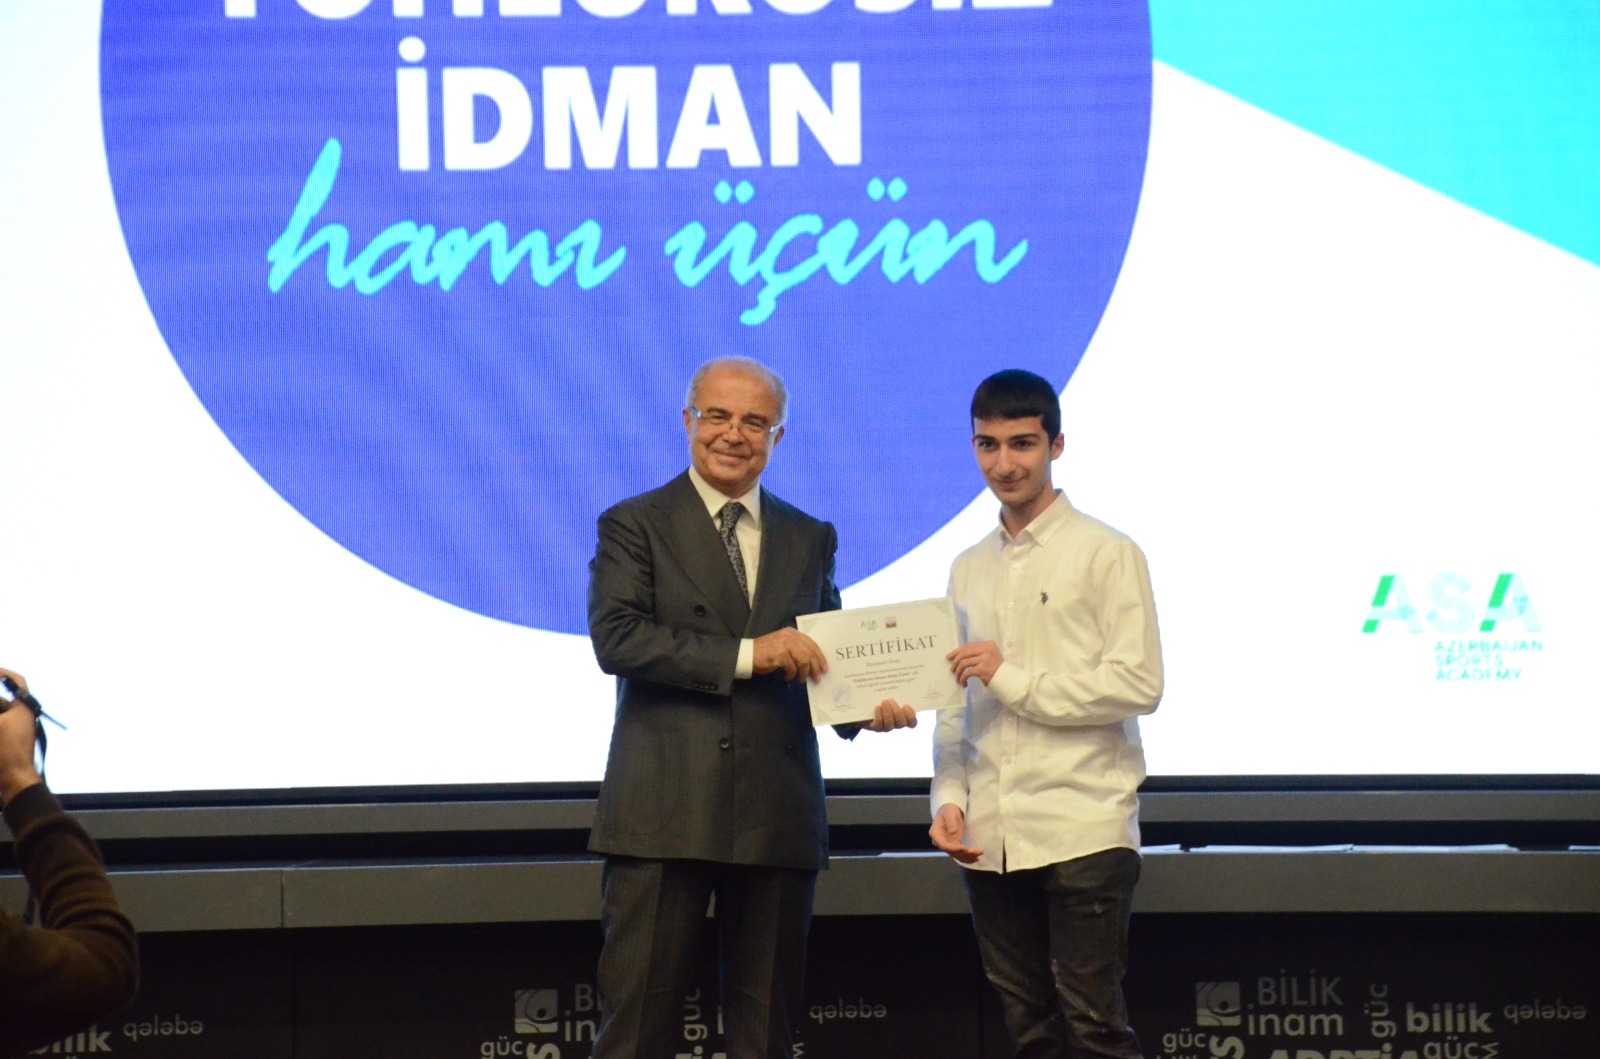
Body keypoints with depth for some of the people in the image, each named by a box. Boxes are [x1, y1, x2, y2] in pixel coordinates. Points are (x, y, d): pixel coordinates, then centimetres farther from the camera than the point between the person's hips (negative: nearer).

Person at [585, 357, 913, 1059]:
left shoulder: (810, 540, 17)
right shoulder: (635, 526, 4)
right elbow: (616, 638, -10)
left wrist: (867, 706, -2)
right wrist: (745, 656, -16)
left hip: (778, 814, 4)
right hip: (665, 813, -4)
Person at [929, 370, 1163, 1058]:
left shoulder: (1107, 555, -1)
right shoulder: (968, 569, 17)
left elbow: (1139, 684, -9)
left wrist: (1016, 681, -10)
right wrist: (949, 798, 7)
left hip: (1083, 830, -6)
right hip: (991, 839, 6)